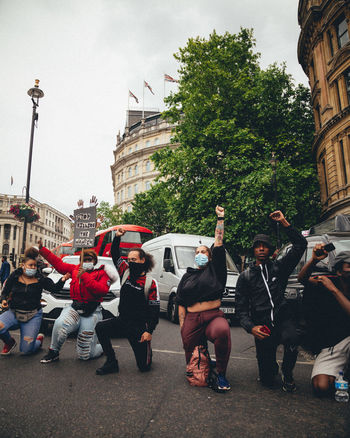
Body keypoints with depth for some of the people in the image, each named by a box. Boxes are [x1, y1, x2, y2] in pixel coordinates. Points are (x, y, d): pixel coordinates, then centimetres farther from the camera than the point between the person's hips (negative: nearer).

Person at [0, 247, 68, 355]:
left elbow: (54, 288, -7)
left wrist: (63, 279, -25)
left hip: (33, 316, -1)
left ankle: (39, 339, 34)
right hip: (13, 312, 2)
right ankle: (9, 342, 7)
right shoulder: (15, 276, 0)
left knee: (26, 350, -5)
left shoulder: (40, 279, -2)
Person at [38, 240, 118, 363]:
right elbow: (58, 264, 16)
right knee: (60, 324, -33)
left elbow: (102, 290, -19)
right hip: (74, 308, 4)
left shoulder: (102, 273, -2)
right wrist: (42, 249, 14)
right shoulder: (76, 269, 13)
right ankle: (53, 352, -4)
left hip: (91, 313, -4)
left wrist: (85, 277, -20)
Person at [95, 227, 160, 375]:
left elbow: (155, 309, -11)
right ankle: (111, 362, -7)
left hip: (140, 327, -4)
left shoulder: (150, 283, -11)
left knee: (144, 366, 1)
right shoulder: (126, 272, 1)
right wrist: (117, 238, -12)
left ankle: (146, 350, 37)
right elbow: (115, 255, 3)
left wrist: (149, 331, -18)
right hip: (122, 321, 4)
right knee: (100, 327, -23)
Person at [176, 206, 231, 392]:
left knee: (222, 331, -35)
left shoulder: (215, 270, 11)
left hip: (214, 317, -3)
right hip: (192, 320, 3)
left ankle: (221, 374, -16)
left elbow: (219, 244, 4)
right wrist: (182, 328, 6)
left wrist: (220, 219, 2)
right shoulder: (187, 277, 17)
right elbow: (181, 304, 14)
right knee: (191, 355, 1)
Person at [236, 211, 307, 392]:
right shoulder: (245, 276, 9)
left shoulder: (279, 267, 9)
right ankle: (272, 367, 37)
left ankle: (287, 374, -3)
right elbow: (241, 309, 5)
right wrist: (251, 328, -13)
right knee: (267, 380, -2)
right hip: (262, 326, 0)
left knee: (291, 338, -36)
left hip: (284, 318, 0)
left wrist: (284, 222, -2)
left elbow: (300, 244, 3)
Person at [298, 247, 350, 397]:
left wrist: (334, 289, -27)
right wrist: (314, 260, -34)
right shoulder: (329, 281, -4)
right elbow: (302, 279, -17)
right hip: (329, 348, 0)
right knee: (321, 387, -19)